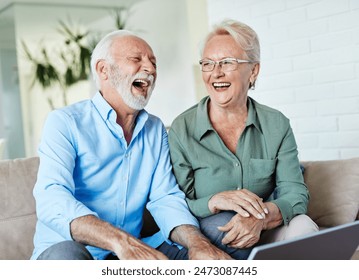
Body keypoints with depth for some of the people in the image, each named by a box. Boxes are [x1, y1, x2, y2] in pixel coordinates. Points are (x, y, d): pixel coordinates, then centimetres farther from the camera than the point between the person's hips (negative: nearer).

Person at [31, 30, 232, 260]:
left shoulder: (156, 129, 10)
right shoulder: (65, 122, -7)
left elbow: (165, 198, 0)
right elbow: (52, 200, -23)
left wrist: (197, 241, -23)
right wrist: (121, 242, -40)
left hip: (133, 251, 4)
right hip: (63, 250, -3)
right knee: (67, 254, -36)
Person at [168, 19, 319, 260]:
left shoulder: (277, 125, 1)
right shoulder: (182, 129, -6)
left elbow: (296, 193, -7)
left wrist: (262, 216, -29)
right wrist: (215, 201, -29)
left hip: (264, 232, 1)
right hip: (207, 237, -1)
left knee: (302, 226, -28)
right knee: (222, 223, -33)